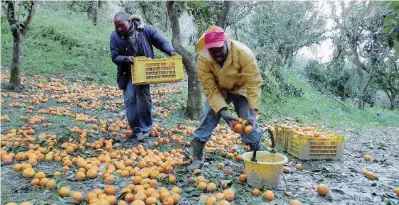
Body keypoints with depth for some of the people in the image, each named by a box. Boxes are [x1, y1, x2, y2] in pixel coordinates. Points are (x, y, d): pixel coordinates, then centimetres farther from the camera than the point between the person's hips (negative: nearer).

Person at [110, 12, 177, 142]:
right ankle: (136, 129, 11)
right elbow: (115, 57, -10)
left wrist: (171, 51, -25)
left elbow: (161, 42, -6)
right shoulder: (115, 37, -11)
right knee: (129, 100, -3)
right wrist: (125, 59, -32)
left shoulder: (145, 30, -14)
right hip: (127, 73, 2)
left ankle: (145, 128, 12)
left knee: (143, 97, -3)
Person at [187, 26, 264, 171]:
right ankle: (197, 158, 4)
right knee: (207, 118, -9)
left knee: (248, 121, -13)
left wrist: (253, 113, -41)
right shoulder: (203, 60, -28)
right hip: (218, 90, 2)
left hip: (241, 89, -1)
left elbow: (254, 83, -33)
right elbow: (210, 89, -25)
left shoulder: (243, 53, -34)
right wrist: (223, 112, -37)